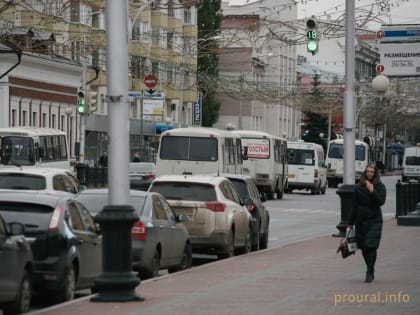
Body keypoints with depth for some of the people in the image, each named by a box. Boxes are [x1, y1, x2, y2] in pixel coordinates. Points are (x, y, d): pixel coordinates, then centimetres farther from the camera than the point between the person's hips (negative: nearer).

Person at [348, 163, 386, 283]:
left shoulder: (380, 186, 0)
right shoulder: (359, 186, 6)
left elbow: (381, 201, -11)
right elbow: (354, 205, 10)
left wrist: (372, 191, -22)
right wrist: (351, 222, 10)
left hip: (374, 220, -3)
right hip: (360, 220, 3)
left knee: (371, 246, -11)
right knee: (363, 247, 6)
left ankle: (370, 273, -7)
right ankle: (370, 270, 23)